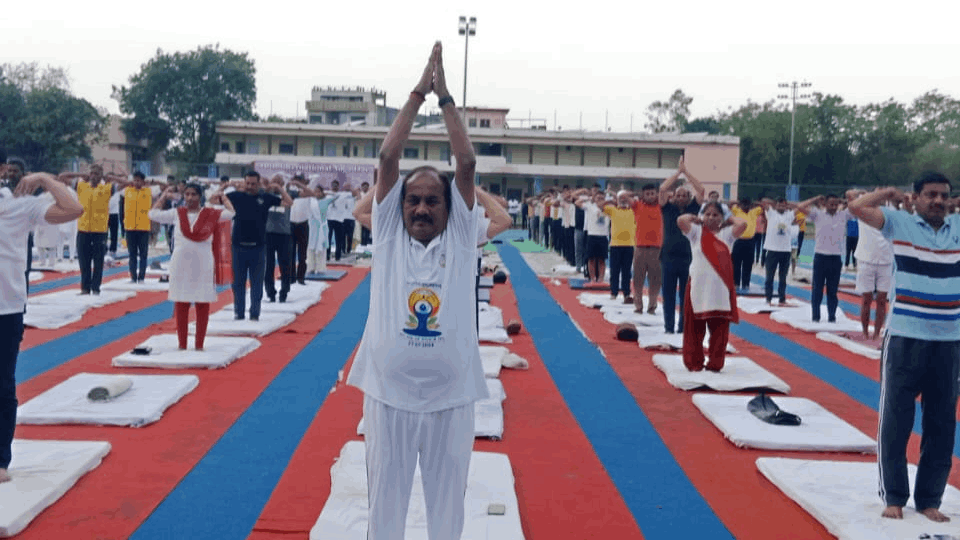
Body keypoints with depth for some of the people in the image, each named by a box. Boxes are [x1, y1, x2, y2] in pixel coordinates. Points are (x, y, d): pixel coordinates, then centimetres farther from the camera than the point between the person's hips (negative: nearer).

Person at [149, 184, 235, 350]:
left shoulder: (210, 214, 1)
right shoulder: (176, 214, 5)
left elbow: (231, 213, 1)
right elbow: (153, 214, 13)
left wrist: (222, 197, 11)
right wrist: (164, 196, 15)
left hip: (203, 266, -1)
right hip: (181, 265, 1)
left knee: (202, 307, 3)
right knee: (181, 306, 5)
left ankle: (199, 344, 12)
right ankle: (182, 344, 14)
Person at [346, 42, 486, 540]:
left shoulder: (460, 237, 1)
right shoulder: (389, 234, 2)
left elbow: (467, 163, -6)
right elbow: (388, 157, -4)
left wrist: (445, 97, -3)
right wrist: (417, 94, -3)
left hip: (451, 397, 0)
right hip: (388, 394, 0)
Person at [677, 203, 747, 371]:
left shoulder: (726, 233, 6)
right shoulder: (696, 232, 3)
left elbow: (743, 224, -11)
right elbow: (681, 220, -14)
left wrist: (729, 220, 6)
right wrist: (695, 218, 3)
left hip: (721, 288, 1)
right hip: (698, 287, -1)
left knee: (719, 329, 6)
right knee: (695, 329, 6)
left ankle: (715, 363, 17)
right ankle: (694, 363, 16)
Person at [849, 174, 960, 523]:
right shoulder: (899, 223, -2)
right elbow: (857, 207, -13)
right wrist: (892, 193, 0)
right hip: (905, 339, -3)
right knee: (896, 421, 4)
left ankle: (930, 500, 22)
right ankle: (894, 497, 16)